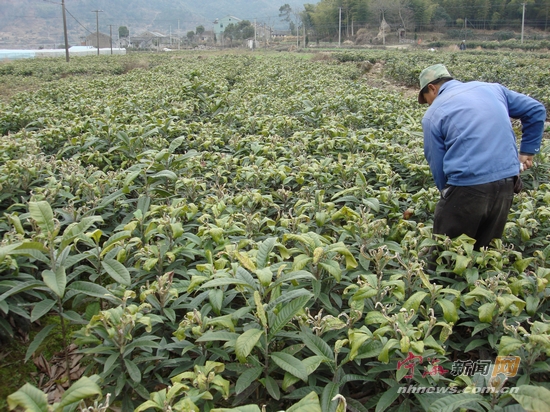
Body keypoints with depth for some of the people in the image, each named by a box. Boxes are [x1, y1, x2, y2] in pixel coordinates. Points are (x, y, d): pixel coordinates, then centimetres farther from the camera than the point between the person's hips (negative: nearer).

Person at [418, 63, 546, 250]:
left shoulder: (433, 114, 0)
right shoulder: (491, 88, 14)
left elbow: (438, 167, 0)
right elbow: (536, 110, 17)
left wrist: (446, 192, 12)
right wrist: (528, 151, 21)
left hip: (466, 187, -5)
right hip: (506, 184, 6)